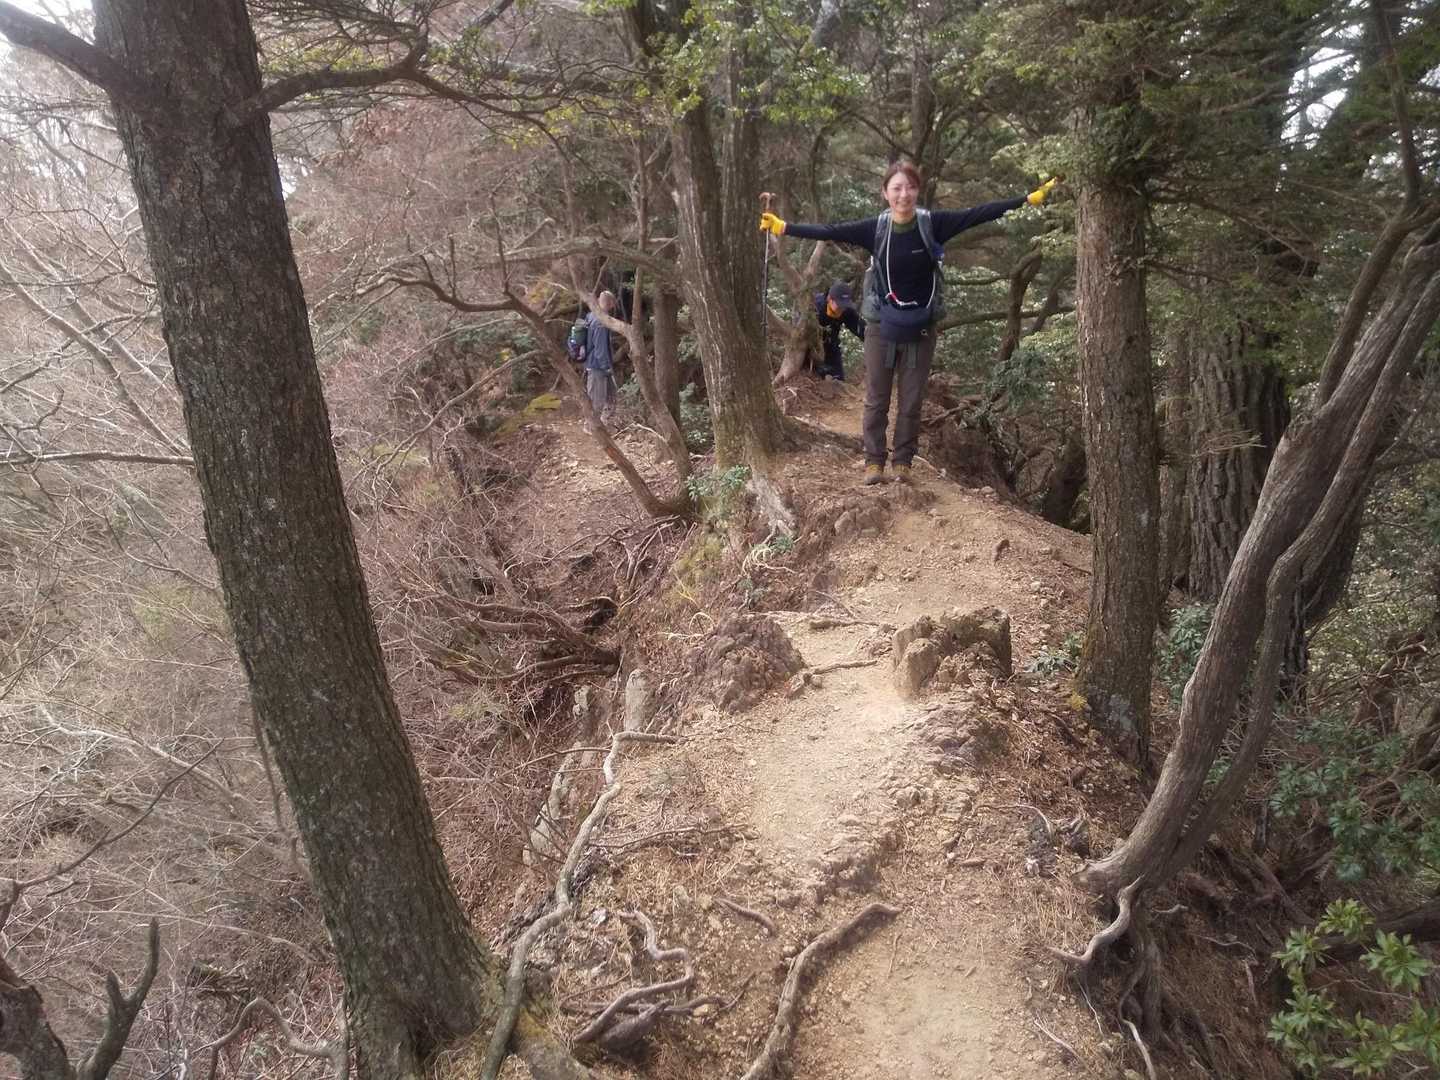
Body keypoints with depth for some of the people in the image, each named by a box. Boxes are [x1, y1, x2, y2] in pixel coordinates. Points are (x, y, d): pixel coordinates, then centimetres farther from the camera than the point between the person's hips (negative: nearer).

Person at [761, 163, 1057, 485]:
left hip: (921, 328, 0)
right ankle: (874, 461, 16)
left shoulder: (933, 223, -7)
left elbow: (978, 214, -8)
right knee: (876, 399, 5)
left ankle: (903, 462, 19)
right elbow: (830, 232, -8)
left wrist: (1029, 198, -11)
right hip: (882, 325, 0)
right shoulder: (875, 228, -6)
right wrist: (783, 228, -13)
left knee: (912, 401, 7)